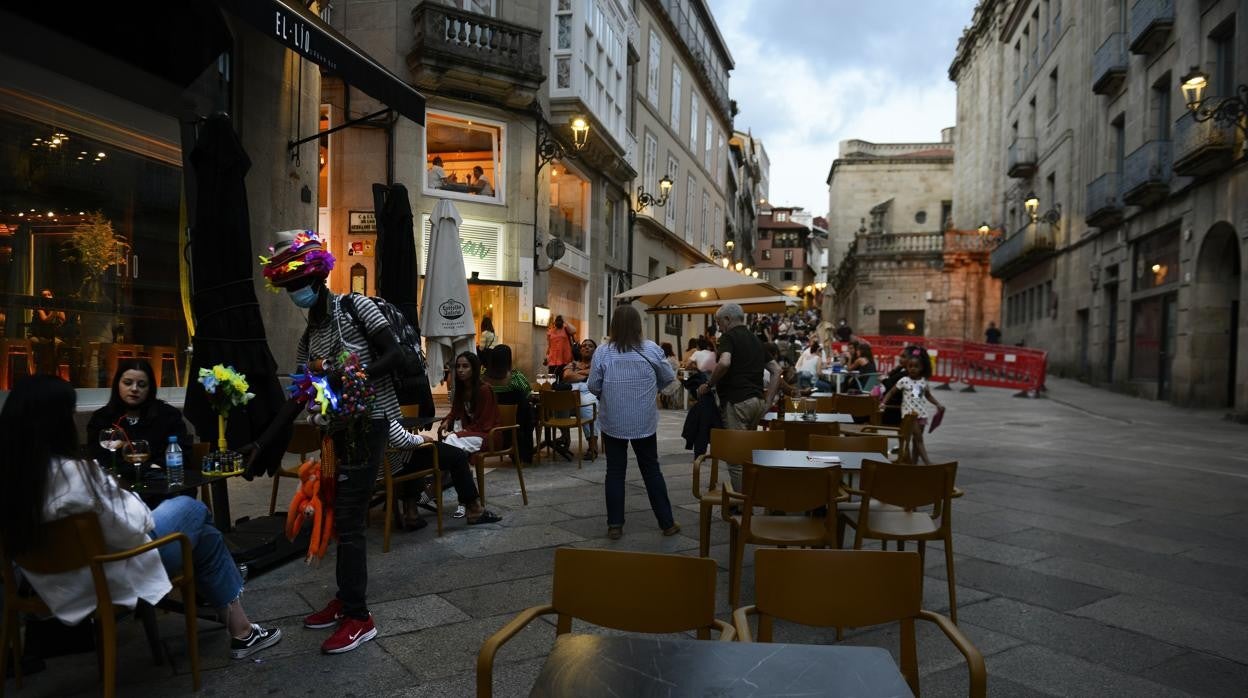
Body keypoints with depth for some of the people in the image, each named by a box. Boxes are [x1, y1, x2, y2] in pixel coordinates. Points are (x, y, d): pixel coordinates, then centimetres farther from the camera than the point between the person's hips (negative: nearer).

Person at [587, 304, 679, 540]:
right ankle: (667, 523, 18)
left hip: (613, 422, -1)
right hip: (645, 422, 1)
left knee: (615, 472, 9)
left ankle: (615, 525, 11)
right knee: (651, 470, 11)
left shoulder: (603, 352, -9)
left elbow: (593, 386, -5)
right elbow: (668, 377, 4)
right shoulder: (652, 349, -7)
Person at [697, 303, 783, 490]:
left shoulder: (729, 337, -5)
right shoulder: (755, 340, 19)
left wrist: (708, 385, -12)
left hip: (736, 401, -8)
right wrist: (768, 401, 13)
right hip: (757, 401, 8)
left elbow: (724, 363, -25)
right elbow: (776, 370, 17)